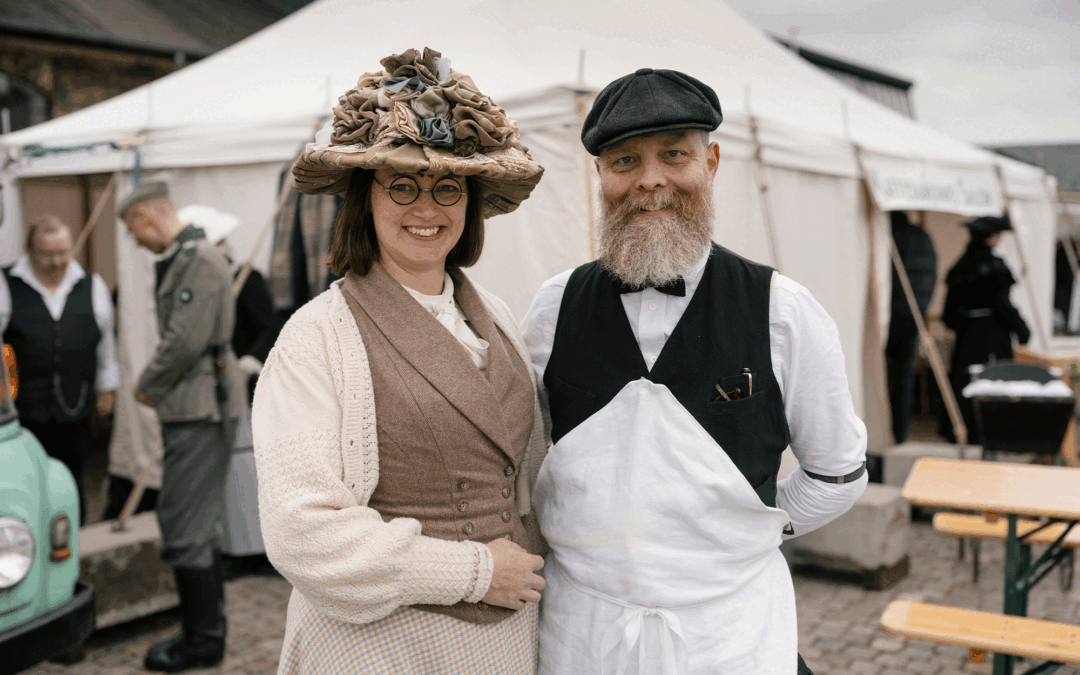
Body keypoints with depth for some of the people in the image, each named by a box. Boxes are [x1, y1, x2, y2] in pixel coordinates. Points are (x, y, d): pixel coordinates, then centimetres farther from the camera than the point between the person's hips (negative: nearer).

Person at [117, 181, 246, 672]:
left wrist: (147, 384, -7)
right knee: (200, 525, 16)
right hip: (192, 408, 10)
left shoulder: (199, 260, -15)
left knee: (184, 527, -6)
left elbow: (187, 341, -21)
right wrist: (158, 386, 10)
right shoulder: (177, 260, 18)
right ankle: (208, 628, 27)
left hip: (201, 410, -10)